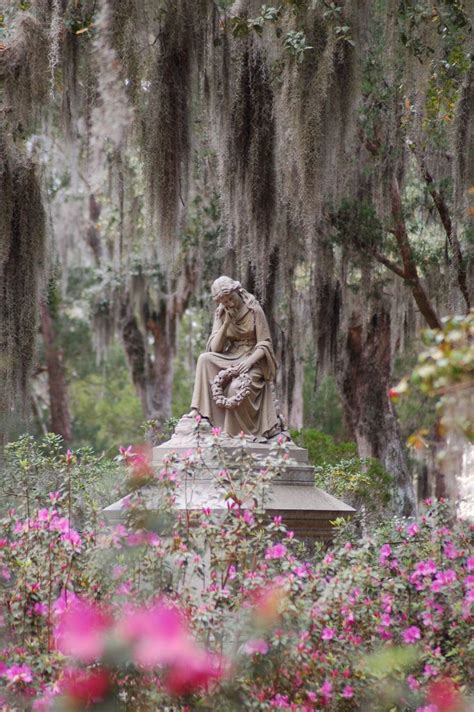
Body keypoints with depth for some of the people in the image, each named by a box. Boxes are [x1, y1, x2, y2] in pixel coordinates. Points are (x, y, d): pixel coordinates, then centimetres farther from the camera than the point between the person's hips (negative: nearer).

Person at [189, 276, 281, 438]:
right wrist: (226, 323, -15)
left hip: (253, 360, -5)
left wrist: (249, 361, -25)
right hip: (230, 358, 5)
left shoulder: (254, 310, -8)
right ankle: (198, 409, -26)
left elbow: (265, 344, -9)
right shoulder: (221, 313, 4)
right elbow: (215, 348, -3)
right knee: (204, 359, -23)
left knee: (236, 389, -33)